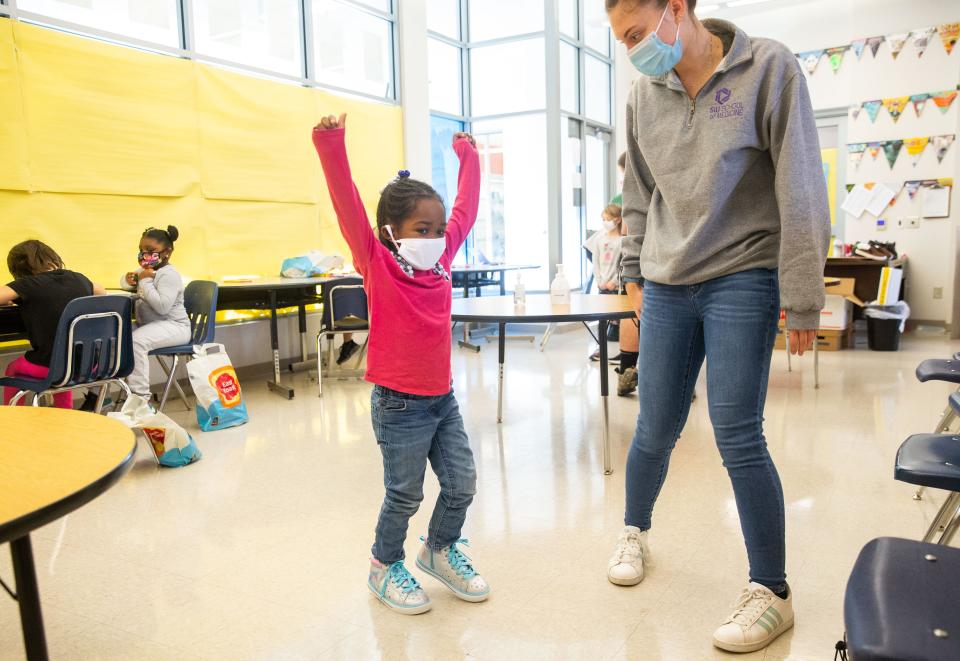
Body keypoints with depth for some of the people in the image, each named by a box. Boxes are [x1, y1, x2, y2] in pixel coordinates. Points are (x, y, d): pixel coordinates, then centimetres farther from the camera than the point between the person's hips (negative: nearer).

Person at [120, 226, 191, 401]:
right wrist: (129, 281, 2)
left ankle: (141, 397, -30)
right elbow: (123, 282, 28)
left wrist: (146, 281, -19)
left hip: (173, 326, -10)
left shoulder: (169, 274, -14)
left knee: (136, 341, -32)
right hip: (147, 324, 10)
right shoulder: (147, 270, 15)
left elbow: (162, 306, -27)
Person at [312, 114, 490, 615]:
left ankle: (439, 549, 37)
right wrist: (332, 148, -32)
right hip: (399, 404, -6)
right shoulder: (378, 264, -11)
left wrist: (469, 157, 22)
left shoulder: (442, 258, 5)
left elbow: (465, 210, 16)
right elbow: (348, 209, -23)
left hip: (443, 398, 6)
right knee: (404, 495, 6)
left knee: (462, 485, 11)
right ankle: (384, 566, 31)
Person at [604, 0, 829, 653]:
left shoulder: (769, 68, -6)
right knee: (656, 428, 8)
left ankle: (771, 593, 13)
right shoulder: (645, 93, 5)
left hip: (742, 280, -3)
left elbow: (802, 191, -8)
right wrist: (635, 271, 16)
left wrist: (802, 300, -9)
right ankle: (635, 531, 35)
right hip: (666, 285, 4)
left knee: (738, 434, -6)